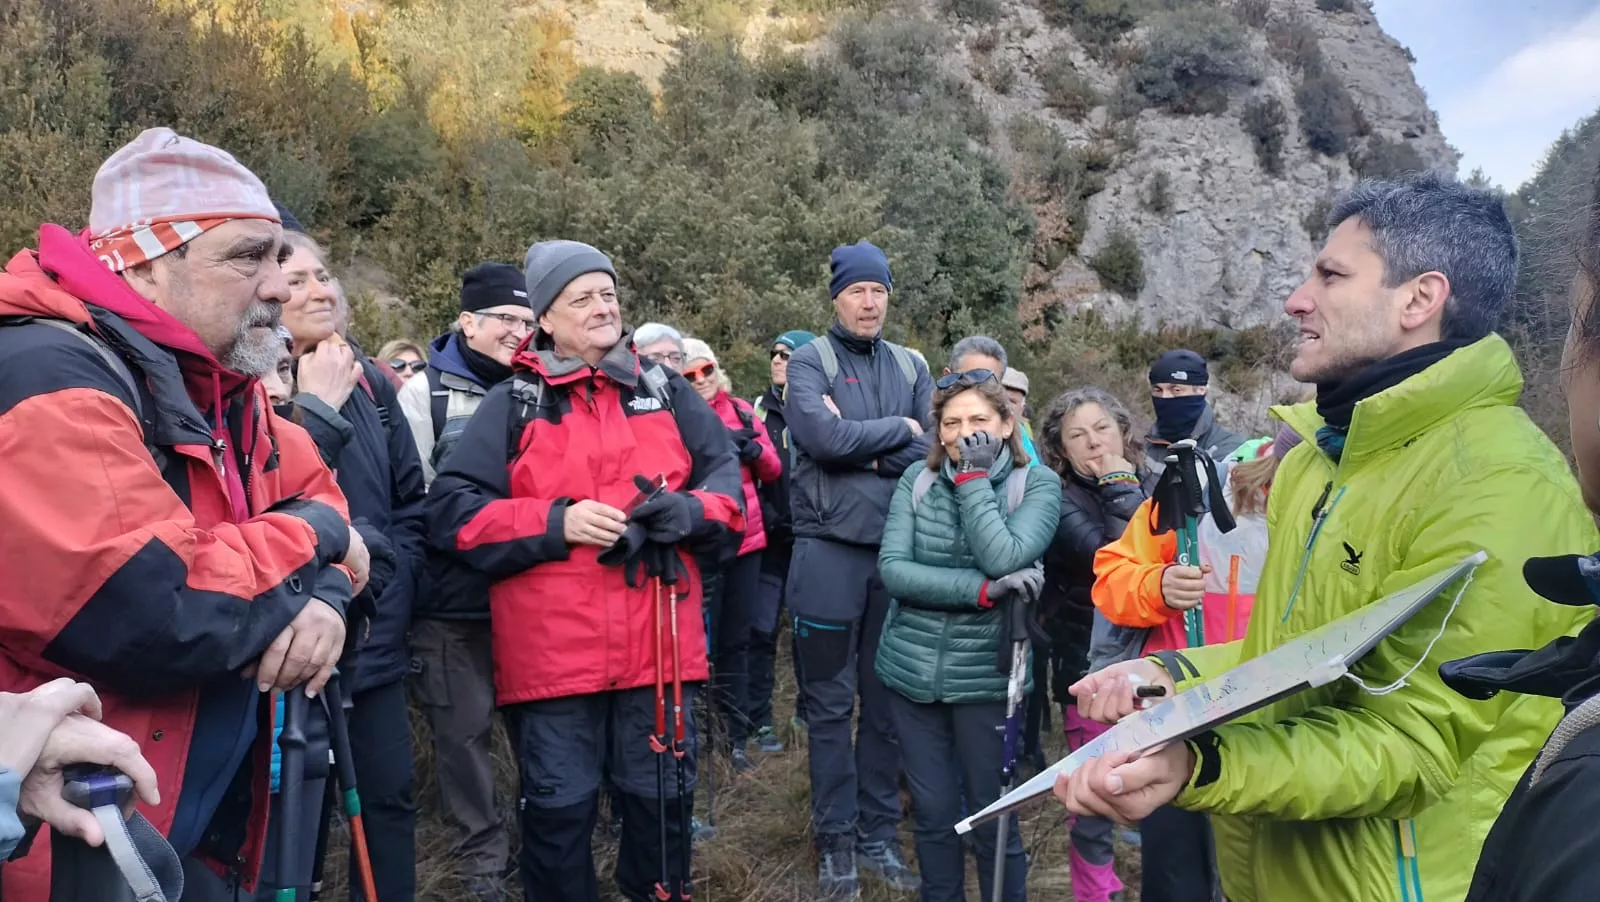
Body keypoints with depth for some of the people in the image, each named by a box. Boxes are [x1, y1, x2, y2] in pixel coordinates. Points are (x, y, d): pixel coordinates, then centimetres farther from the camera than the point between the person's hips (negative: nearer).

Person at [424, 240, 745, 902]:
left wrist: (691, 511, -10)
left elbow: (729, 475, 12)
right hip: (551, 652, -2)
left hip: (660, 644, 2)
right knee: (558, 810, 9)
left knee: (663, 798, 15)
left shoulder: (666, 391, 10)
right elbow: (451, 510, -4)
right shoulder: (511, 404, 2)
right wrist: (555, 524, -16)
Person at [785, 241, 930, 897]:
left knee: (887, 701, 12)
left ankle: (879, 834, 24)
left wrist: (862, 446, -12)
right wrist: (898, 430, -7)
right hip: (830, 550, -4)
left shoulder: (910, 367, 12)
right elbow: (823, 437, -19)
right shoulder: (810, 362, -1)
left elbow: (933, 449, -1)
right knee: (831, 704, 5)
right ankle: (836, 838, 18)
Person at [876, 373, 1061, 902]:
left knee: (992, 816, 9)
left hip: (986, 676, -2)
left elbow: (1003, 559, -21)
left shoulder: (1038, 484, -5)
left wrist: (973, 476, -16)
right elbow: (892, 568, -11)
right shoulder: (917, 479, 0)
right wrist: (983, 590, -21)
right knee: (932, 813, 13)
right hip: (911, 671, 2)